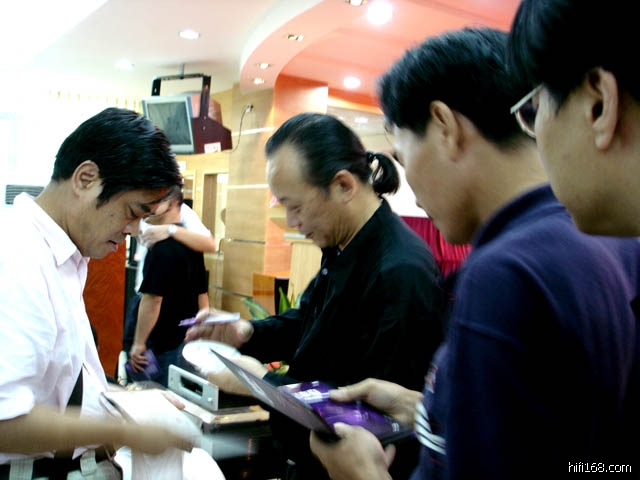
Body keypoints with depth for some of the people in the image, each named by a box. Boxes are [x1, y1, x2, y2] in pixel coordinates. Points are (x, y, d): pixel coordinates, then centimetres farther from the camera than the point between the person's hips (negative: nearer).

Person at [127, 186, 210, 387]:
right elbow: (202, 293, 15)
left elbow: (153, 298, -21)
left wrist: (139, 343, -15)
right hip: (190, 339, 9)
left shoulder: (162, 246, -17)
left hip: (164, 343, -8)